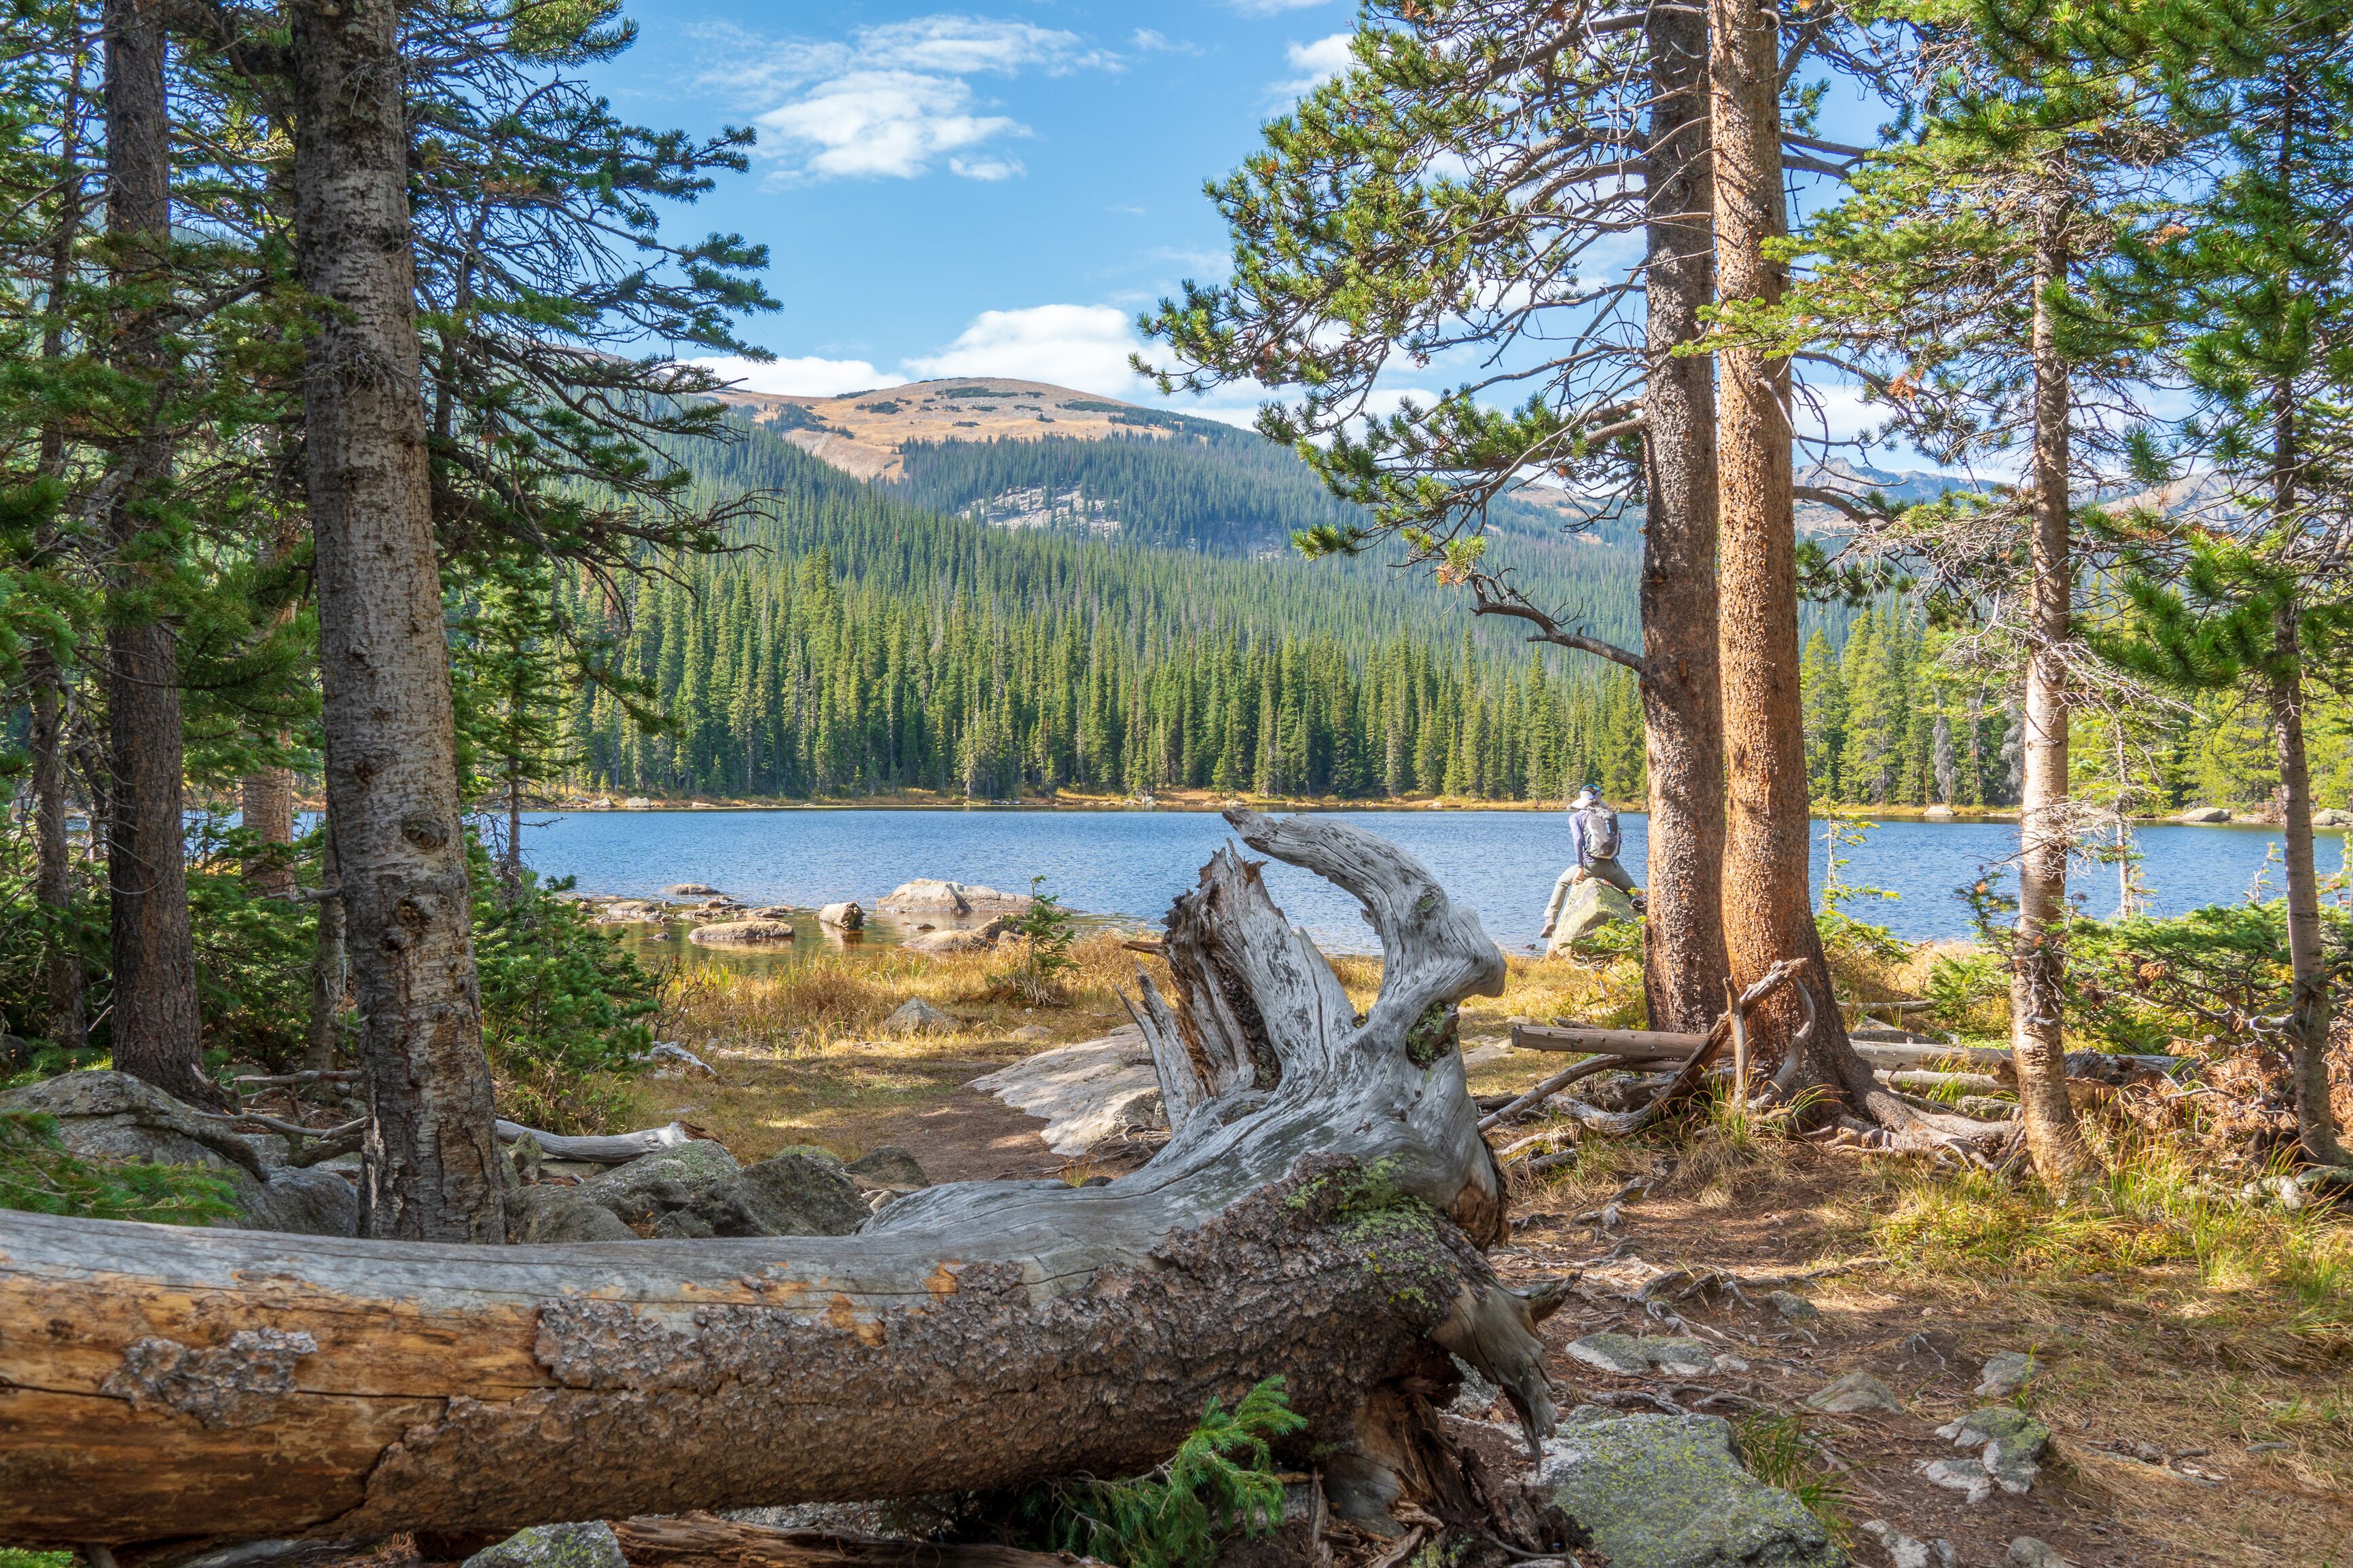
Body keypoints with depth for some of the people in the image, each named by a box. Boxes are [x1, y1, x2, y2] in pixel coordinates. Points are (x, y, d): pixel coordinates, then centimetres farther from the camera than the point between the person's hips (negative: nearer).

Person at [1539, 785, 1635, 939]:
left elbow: (1578, 839, -7)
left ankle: (1550, 923, 14)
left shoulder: (1576, 817, 9)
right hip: (1612, 865, 2)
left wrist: (1580, 867, -8)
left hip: (1591, 863, -2)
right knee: (1633, 893, 19)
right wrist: (1609, 874, 30)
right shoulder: (1611, 815, 19)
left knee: (1562, 883, 22)